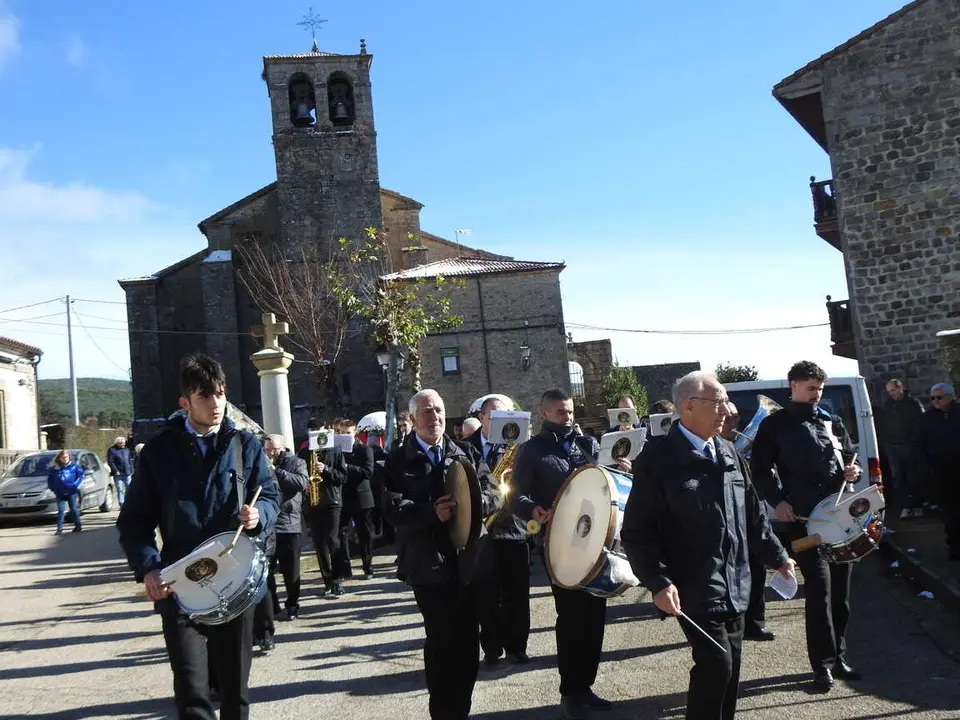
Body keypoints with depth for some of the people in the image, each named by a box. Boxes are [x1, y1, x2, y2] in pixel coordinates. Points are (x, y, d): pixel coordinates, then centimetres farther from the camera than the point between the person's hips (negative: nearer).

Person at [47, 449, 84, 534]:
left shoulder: (74, 465, -3)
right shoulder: (54, 467, 1)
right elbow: (49, 478, 13)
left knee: (74, 509, 5)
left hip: (72, 492, -1)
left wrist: (75, 485, -10)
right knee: (61, 510, -2)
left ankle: (78, 525, 18)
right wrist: (53, 488, 2)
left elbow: (80, 475, 2)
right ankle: (59, 528, 2)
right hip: (60, 493, 1)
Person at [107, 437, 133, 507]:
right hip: (118, 474, -5)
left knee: (130, 488, 2)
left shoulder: (126, 450, 16)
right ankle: (121, 504, 1)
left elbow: (130, 461, 20)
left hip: (127, 474, 5)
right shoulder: (112, 450, -2)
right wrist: (115, 471, -16)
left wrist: (131, 471, 12)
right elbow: (110, 462, -9)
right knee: (120, 490, -3)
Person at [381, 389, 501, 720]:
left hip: (468, 560, 4)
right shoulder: (398, 461, 1)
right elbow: (392, 508, -10)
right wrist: (431, 512, -24)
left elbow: (494, 496, 5)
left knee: (468, 639, 9)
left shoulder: (467, 456, 12)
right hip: (429, 563, -3)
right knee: (441, 639, -1)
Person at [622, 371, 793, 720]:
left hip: (734, 586, 7)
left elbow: (752, 513, 19)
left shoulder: (728, 453, 9)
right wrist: (658, 582, -22)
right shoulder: (658, 459, -13)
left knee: (731, 667, 14)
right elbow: (637, 532, -14)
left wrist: (777, 556, 19)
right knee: (716, 663, -12)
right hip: (695, 590, -7)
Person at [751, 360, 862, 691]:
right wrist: (778, 501, -14)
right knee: (819, 587, -8)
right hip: (802, 517, -5)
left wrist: (852, 471, -1)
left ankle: (839, 656, 22)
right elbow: (761, 469, -1)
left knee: (841, 589, 9)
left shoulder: (831, 421, 14)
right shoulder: (775, 425, 1)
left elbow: (849, 456, 22)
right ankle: (823, 663, 0)